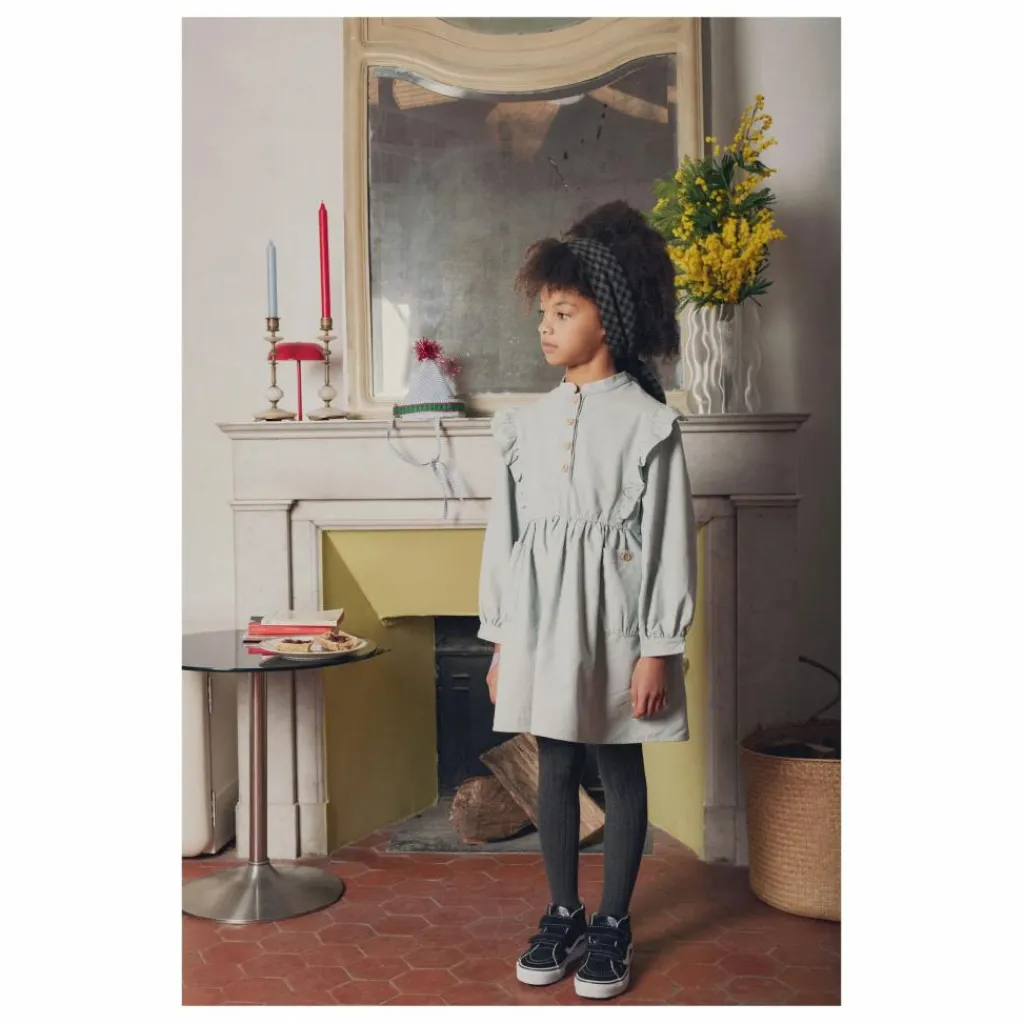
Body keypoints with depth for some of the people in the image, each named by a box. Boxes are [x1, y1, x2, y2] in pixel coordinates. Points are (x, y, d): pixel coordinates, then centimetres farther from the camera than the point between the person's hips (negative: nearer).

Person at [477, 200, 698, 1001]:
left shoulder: (648, 422, -8)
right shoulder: (527, 422, 5)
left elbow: (670, 543, -9)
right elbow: (505, 532, 8)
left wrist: (658, 650, -11)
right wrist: (501, 639, 7)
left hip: (614, 617, -4)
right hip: (543, 616, 4)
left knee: (621, 769, 9)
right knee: (556, 768, 12)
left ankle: (614, 925, 24)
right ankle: (563, 915, 29)